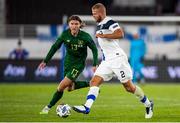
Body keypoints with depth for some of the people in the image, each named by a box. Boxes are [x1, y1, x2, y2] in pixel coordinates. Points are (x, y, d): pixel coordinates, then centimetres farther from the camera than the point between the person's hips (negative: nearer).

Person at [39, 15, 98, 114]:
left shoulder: (85, 36, -20)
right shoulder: (65, 34, -12)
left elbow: (94, 49, -7)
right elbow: (55, 47, -1)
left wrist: (95, 64, -13)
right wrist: (45, 61, -3)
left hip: (79, 64, -5)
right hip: (68, 61, 5)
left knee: (62, 86, -13)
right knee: (70, 88, 15)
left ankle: (48, 107, 1)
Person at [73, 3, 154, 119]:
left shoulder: (110, 22, -12)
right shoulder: (100, 25, 17)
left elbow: (120, 34, -28)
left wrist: (103, 35, -23)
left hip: (118, 59, -9)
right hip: (107, 61, 9)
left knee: (129, 87, -2)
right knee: (94, 82, -8)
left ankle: (148, 104, 15)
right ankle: (87, 107, -18)